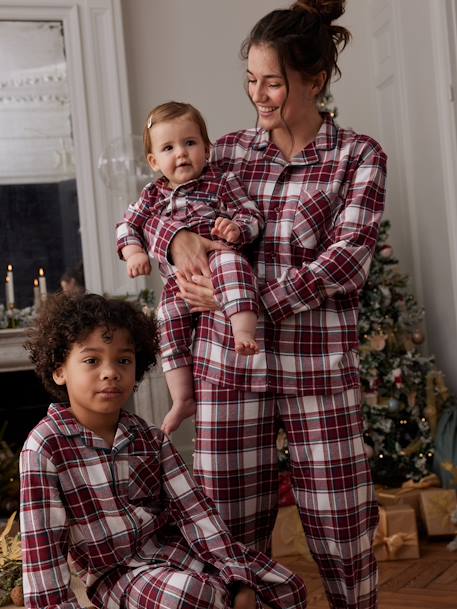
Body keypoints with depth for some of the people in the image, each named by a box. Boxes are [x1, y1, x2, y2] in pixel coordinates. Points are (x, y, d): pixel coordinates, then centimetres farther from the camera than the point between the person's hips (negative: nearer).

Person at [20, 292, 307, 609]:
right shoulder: (46, 446, -13)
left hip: (174, 545, 5)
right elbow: (43, 547, -15)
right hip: (116, 572, -5)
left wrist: (238, 580, -14)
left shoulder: (150, 439, 2)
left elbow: (194, 509, -6)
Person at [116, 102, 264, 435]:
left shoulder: (221, 182, 7)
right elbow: (128, 225, 21)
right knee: (170, 321, -7)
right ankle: (183, 399, 2)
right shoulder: (153, 195, 19)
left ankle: (244, 331, -56)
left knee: (229, 263, -38)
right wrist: (133, 252, 2)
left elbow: (252, 214, 2)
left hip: (217, 257, -5)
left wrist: (237, 228, -21)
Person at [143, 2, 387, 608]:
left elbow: (349, 256, -10)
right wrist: (178, 236, -7)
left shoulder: (359, 156, 2)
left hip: (319, 370, -2)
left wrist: (251, 300, -17)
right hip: (228, 365, 2)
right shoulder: (230, 150, 10)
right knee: (233, 529, 7)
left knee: (342, 531, 5)